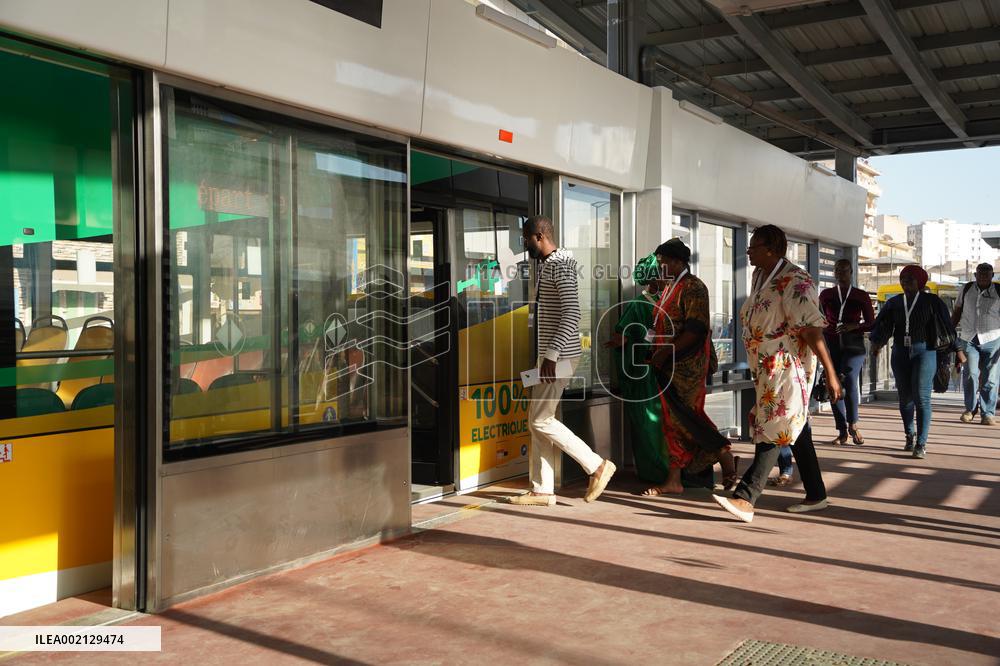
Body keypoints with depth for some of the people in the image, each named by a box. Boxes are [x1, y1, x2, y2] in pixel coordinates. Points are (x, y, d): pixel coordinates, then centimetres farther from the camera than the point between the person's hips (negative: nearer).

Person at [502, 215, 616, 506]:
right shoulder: (544, 265, 18)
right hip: (549, 354, 10)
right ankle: (542, 491, 13)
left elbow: (572, 313, -25)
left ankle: (597, 465, 1)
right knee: (537, 421, 9)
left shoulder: (561, 265, -14)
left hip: (559, 355, -10)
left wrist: (552, 355, -28)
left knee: (541, 420, -8)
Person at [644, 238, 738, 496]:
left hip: (686, 365, -9)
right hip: (669, 367, 9)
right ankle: (673, 481, 8)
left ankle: (725, 457, 13)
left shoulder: (693, 288, -10)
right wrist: (657, 354, 10)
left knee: (686, 416, -6)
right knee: (673, 421, 6)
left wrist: (665, 352, -21)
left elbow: (695, 330, -20)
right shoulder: (670, 289, 18)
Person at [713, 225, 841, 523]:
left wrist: (830, 374, -22)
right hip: (766, 369, 9)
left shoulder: (795, 281, -16)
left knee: (774, 430, -10)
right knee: (795, 430, 15)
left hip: (788, 368, -9)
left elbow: (812, 330, -20)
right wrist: (758, 371, 24)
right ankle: (816, 495, 25)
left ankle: (745, 498, -13)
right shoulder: (760, 277, 12)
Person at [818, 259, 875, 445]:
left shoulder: (861, 296, 5)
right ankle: (842, 432, 7)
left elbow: (871, 323, 7)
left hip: (853, 344, -2)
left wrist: (855, 326, -10)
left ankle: (853, 424, -3)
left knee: (849, 380, -21)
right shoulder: (825, 295, 10)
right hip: (831, 344, 2)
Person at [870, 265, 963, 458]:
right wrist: (876, 343, -13)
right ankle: (910, 435, 30)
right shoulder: (893, 303, 9)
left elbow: (947, 325, 0)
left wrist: (958, 349, -2)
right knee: (905, 397, 10)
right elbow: (882, 325, 3)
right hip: (900, 353, 4)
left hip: (924, 351, -4)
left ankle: (921, 443, -9)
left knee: (921, 398, -11)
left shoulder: (931, 301, 0)